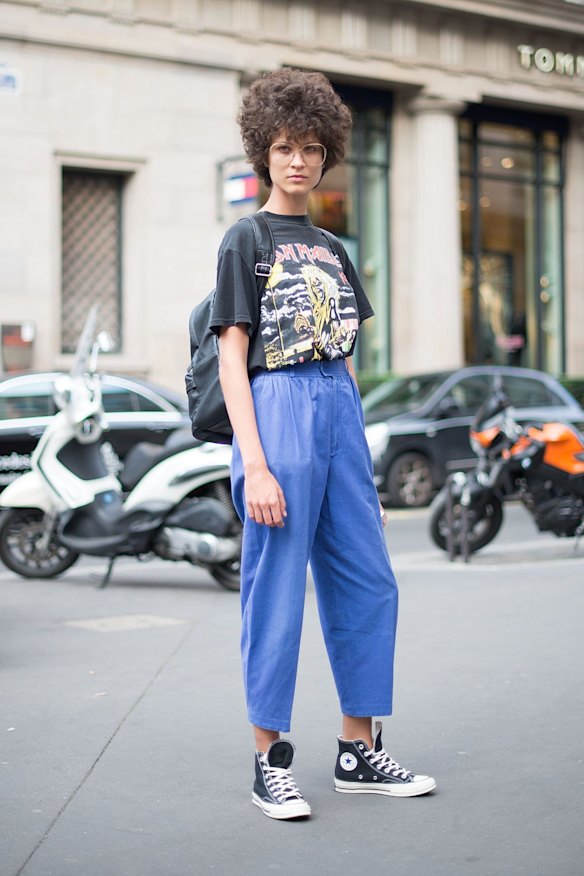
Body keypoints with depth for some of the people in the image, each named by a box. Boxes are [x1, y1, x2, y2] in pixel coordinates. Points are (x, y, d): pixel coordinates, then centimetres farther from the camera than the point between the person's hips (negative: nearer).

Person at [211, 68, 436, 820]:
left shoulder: (330, 249, 18)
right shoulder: (246, 240, 0)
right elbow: (232, 359, -7)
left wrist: (357, 445, 14)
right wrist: (253, 465, -16)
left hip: (339, 412, 7)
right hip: (277, 412, -7)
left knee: (367, 583, 7)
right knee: (275, 591, -3)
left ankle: (359, 752, 18)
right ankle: (270, 763, 8)